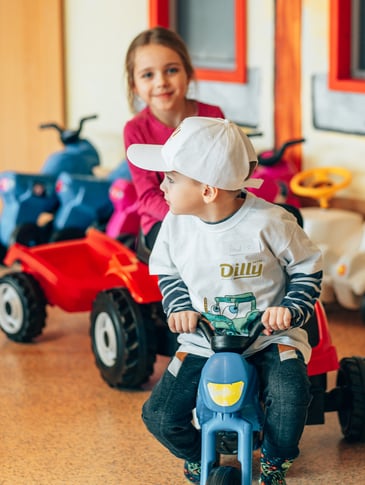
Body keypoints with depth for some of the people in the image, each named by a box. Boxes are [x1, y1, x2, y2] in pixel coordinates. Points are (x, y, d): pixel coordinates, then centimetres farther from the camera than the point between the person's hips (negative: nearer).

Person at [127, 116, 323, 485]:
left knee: (290, 395, -31)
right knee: (159, 416, -11)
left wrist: (291, 309, -18)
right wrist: (181, 308, -7)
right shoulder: (177, 223, -6)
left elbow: (307, 267, -3)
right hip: (202, 342, 3)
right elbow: (168, 273, 11)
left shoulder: (268, 222, -17)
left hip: (268, 338, -3)